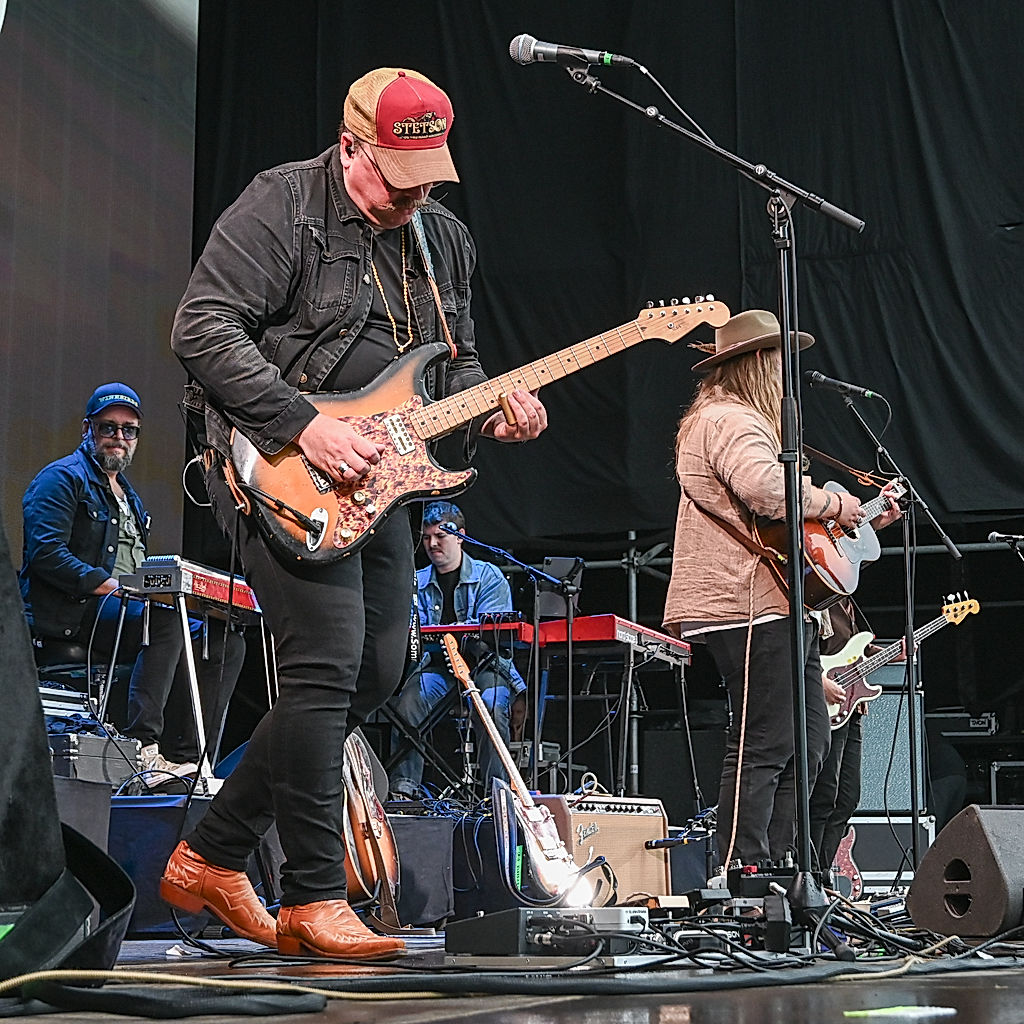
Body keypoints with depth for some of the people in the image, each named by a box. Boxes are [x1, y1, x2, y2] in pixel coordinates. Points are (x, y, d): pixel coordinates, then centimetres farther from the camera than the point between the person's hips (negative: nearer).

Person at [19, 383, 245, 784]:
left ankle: (186, 757, -12)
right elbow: (45, 554, -15)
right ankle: (142, 748, -39)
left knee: (225, 638, -3)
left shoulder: (130, 496, 26)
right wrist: (110, 585, -24)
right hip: (69, 614, -9)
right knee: (166, 616, -35)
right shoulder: (63, 477, -1)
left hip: (128, 611, 9)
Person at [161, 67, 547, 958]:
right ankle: (314, 902, -6)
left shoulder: (444, 239, 12)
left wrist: (490, 410, -2)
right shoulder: (281, 206, -10)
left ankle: (211, 857, 19)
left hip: (377, 481, 8)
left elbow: (455, 360, 21)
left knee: (376, 674, 7)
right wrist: (306, 425, -24)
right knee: (326, 666, -16)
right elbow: (201, 329, -18)